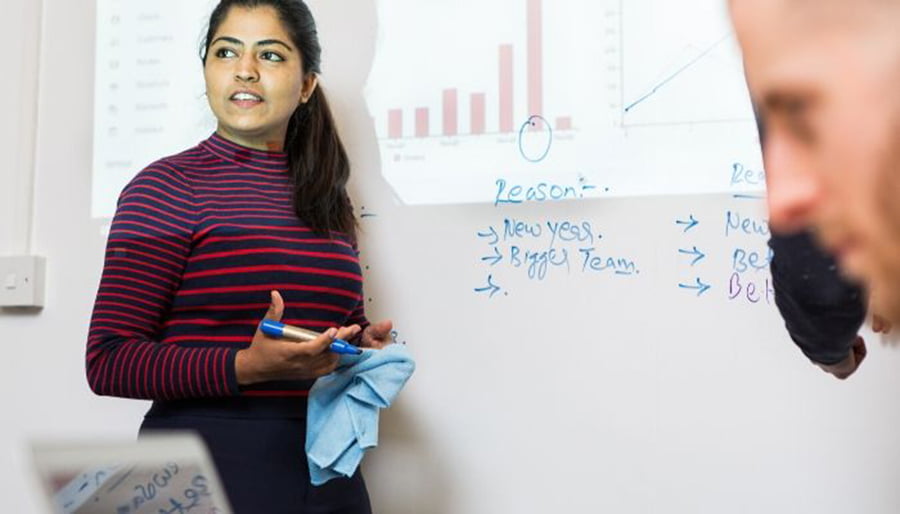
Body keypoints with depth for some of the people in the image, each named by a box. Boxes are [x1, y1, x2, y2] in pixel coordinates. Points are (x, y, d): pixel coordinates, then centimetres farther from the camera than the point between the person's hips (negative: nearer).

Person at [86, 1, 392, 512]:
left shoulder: (329, 201, 9)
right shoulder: (168, 187, -7)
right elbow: (109, 361, -12)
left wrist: (364, 346, -1)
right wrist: (246, 366, -25)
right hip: (205, 461, -5)